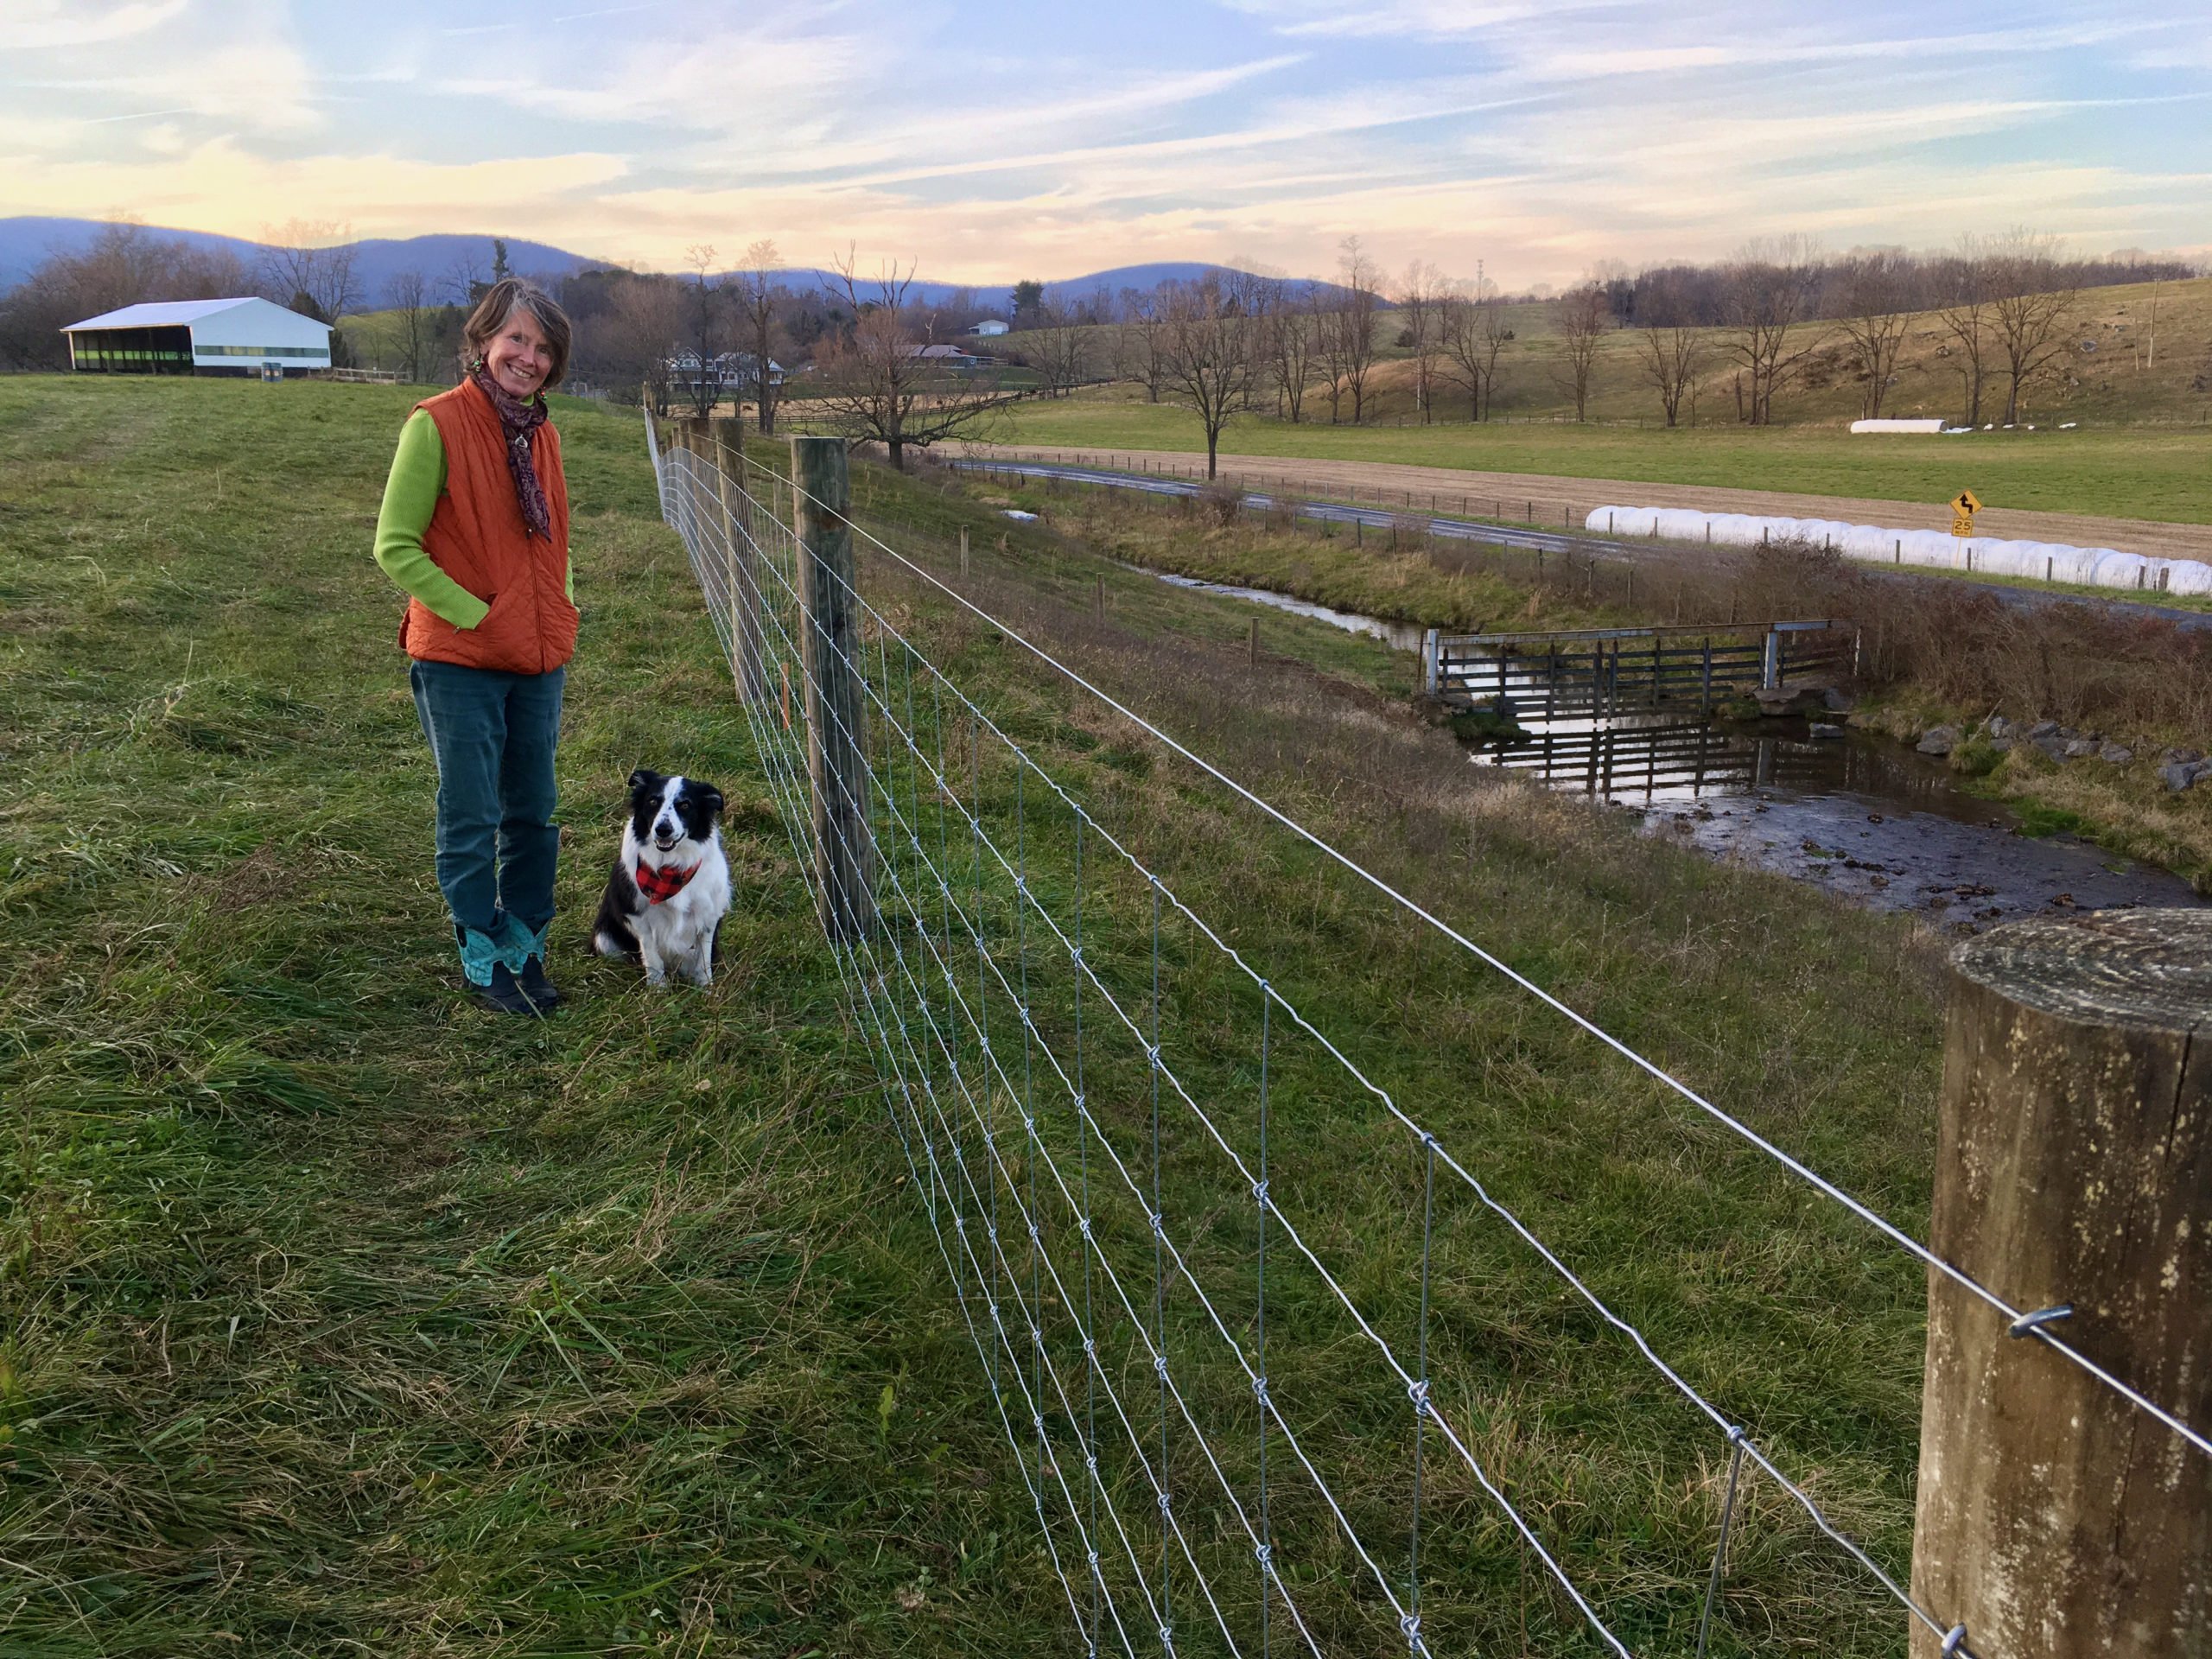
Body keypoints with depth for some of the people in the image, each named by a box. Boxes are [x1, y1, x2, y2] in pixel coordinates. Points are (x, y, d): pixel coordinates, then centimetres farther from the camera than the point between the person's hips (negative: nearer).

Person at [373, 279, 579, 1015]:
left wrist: (563, 612, 6)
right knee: (471, 819, 3)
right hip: (459, 659, -6)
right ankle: (482, 961, 16)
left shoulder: (541, 434, 9)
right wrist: (473, 614, -15)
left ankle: (525, 949, 27)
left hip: (539, 660, 6)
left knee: (534, 815, 13)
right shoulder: (437, 425, -10)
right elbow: (395, 546, -10)